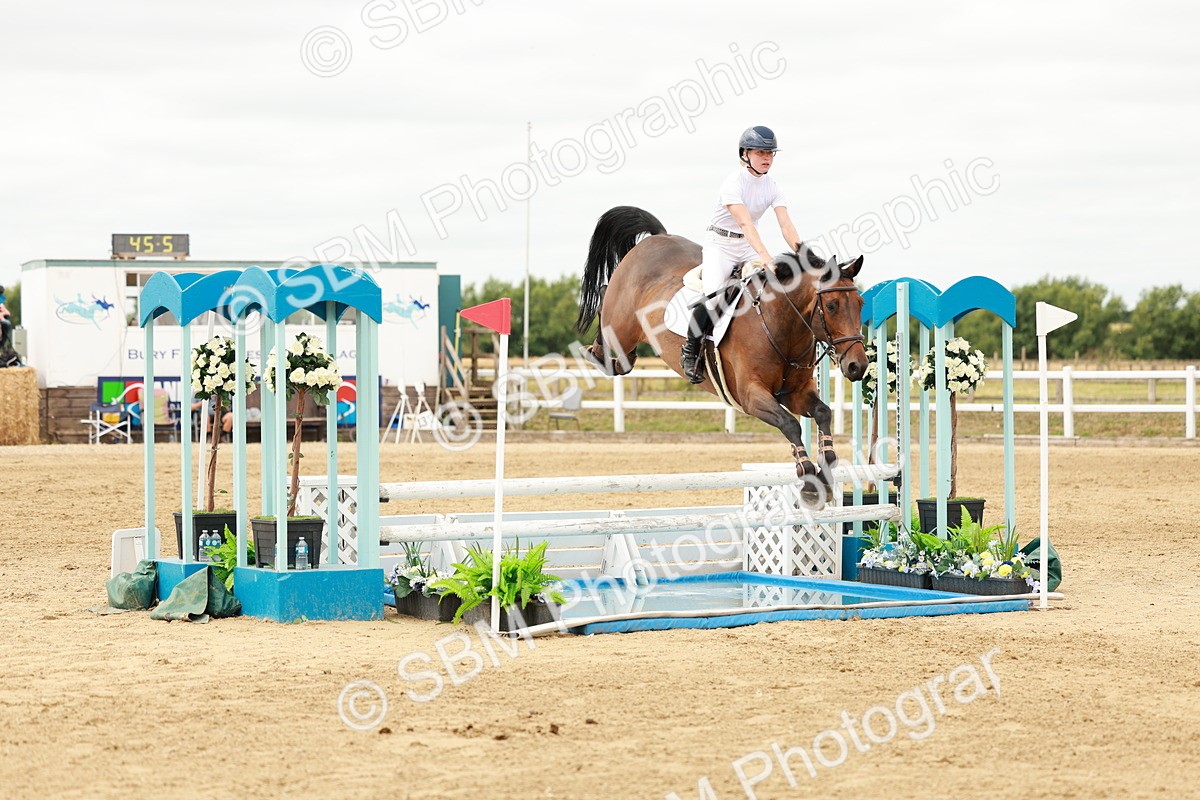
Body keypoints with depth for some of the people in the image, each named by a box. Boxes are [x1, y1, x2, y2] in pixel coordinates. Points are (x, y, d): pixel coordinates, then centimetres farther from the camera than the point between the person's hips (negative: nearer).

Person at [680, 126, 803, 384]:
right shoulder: (733, 183, -19)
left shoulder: (772, 187, 0)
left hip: (748, 246, 6)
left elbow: (785, 224, -10)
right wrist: (764, 255, -44)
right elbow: (744, 222, -32)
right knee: (712, 297, -26)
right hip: (720, 243, -6)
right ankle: (691, 349, -4)